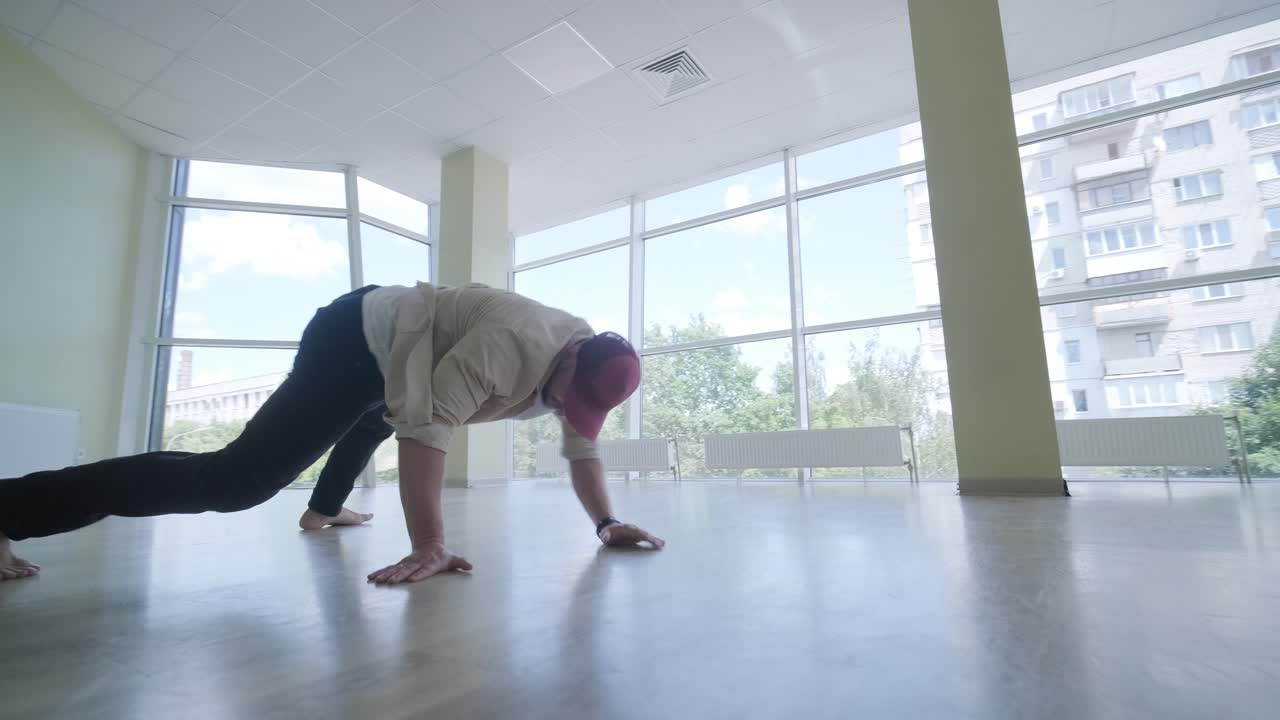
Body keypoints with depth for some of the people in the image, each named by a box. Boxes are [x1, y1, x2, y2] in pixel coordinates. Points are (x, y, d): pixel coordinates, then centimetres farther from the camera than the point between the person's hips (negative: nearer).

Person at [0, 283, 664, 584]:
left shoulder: (587, 371, -3)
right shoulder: (516, 343, -32)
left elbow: (582, 446, 7)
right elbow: (428, 425, -35)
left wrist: (604, 523, 3)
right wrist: (427, 548, -32)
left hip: (389, 362, 10)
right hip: (357, 341, -10)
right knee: (231, 480, -15)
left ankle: (322, 510, 61)